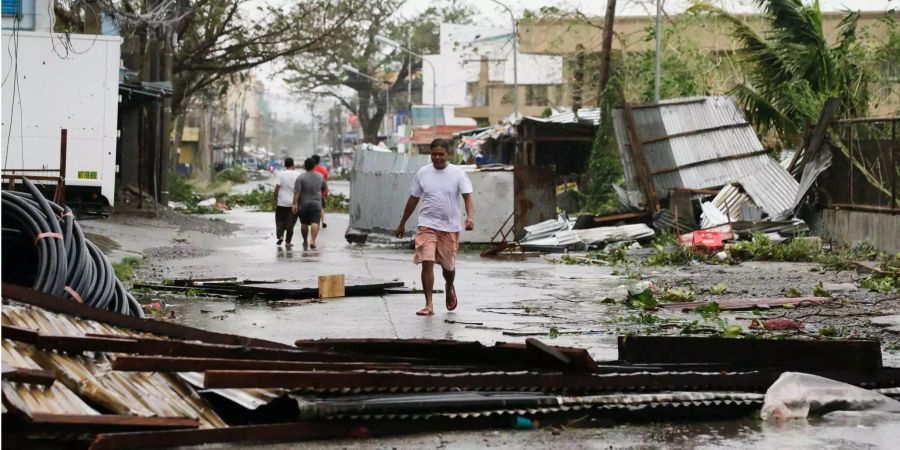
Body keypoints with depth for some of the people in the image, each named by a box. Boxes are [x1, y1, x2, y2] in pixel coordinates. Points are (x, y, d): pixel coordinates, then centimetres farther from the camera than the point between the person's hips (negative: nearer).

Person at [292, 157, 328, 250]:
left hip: (303, 204, -1)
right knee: (315, 223, -8)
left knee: (304, 223, 14)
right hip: (316, 203, 1)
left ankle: (305, 242, 25)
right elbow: (325, 188, 18)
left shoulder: (301, 177, -9)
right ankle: (312, 241, -25)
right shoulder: (320, 176, 4)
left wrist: (295, 203, -14)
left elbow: (296, 192, -16)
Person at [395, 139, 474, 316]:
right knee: (427, 263, -12)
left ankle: (449, 288, 46)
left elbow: (467, 196, -10)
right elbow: (413, 199, 11)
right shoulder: (422, 173, 2)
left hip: (450, 227, 0)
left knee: (448, 265, 13)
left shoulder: (458, 174, -3)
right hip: (427, 226, 0)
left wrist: (469, 216, -28)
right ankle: (429, 304, -9)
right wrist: (402, 224, 15)